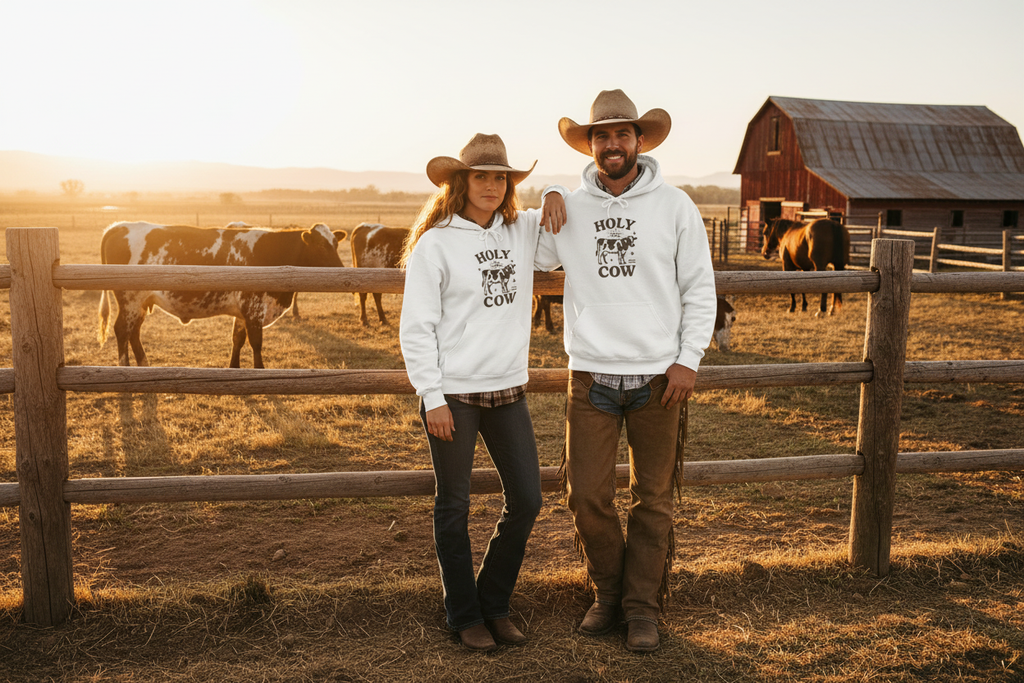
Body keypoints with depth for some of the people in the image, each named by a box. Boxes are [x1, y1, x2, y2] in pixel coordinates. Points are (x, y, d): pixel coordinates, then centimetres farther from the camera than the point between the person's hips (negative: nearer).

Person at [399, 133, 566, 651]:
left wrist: (555, 196, 2)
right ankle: (465, 615, 25)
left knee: (526, 500, 8)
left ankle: (494, 604, 28)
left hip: (508, 390, 5)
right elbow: (416, 326, -7)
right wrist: (431, 396, -12)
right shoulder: (435, 243, -6)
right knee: (454, 508, 7)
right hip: (452, 394, -5)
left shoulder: (524, 231, 8)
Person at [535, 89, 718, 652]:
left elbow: (699, 290, 3)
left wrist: (688, 360, -4)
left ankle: (642, 606, 23)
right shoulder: (566, 210, 5)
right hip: (591, 376, 1)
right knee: (587, 495, 2)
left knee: (652, 498, 7)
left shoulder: (675, 206, 2)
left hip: (657, 376, -1)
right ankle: (608, 592, 26)